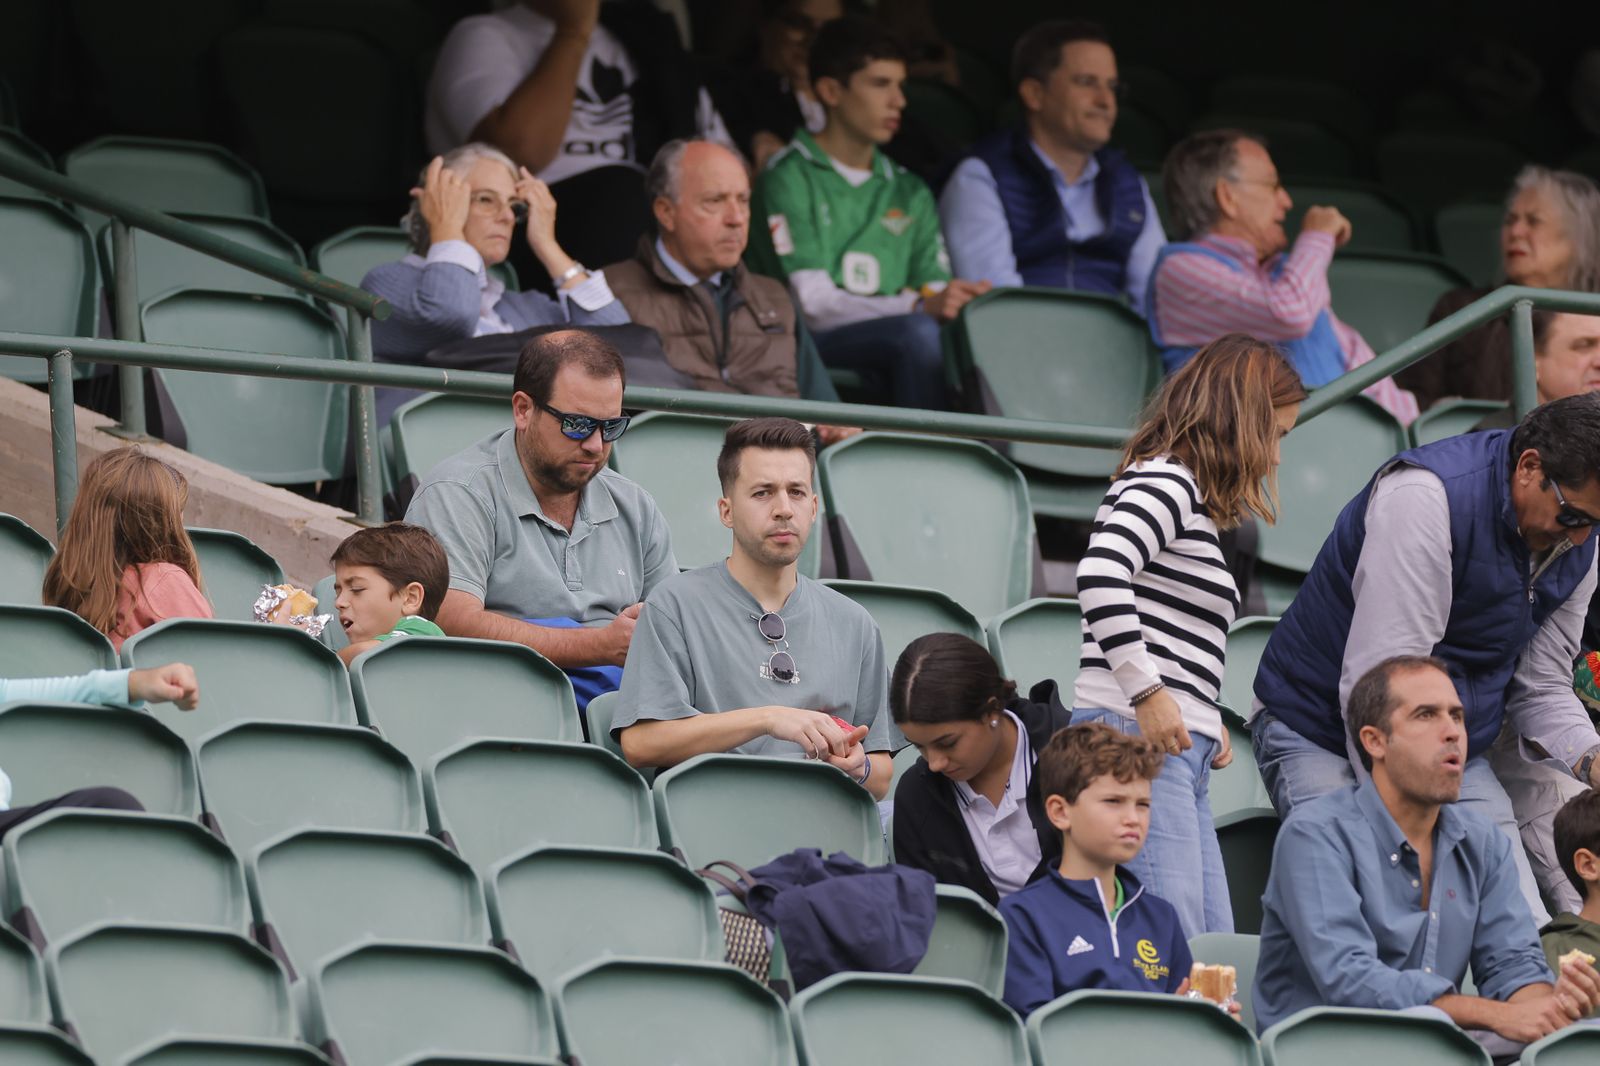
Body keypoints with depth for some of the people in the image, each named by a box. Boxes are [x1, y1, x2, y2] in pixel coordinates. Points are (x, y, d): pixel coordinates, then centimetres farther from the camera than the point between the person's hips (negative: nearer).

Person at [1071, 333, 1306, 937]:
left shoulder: (1194, 502, 23)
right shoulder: (1165, 482, -7)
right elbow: (1100, 576, -24)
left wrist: (1208, 722, 15)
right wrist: (1148, 693, -22)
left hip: (1180, 751, 10)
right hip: (1136, 738, -10)